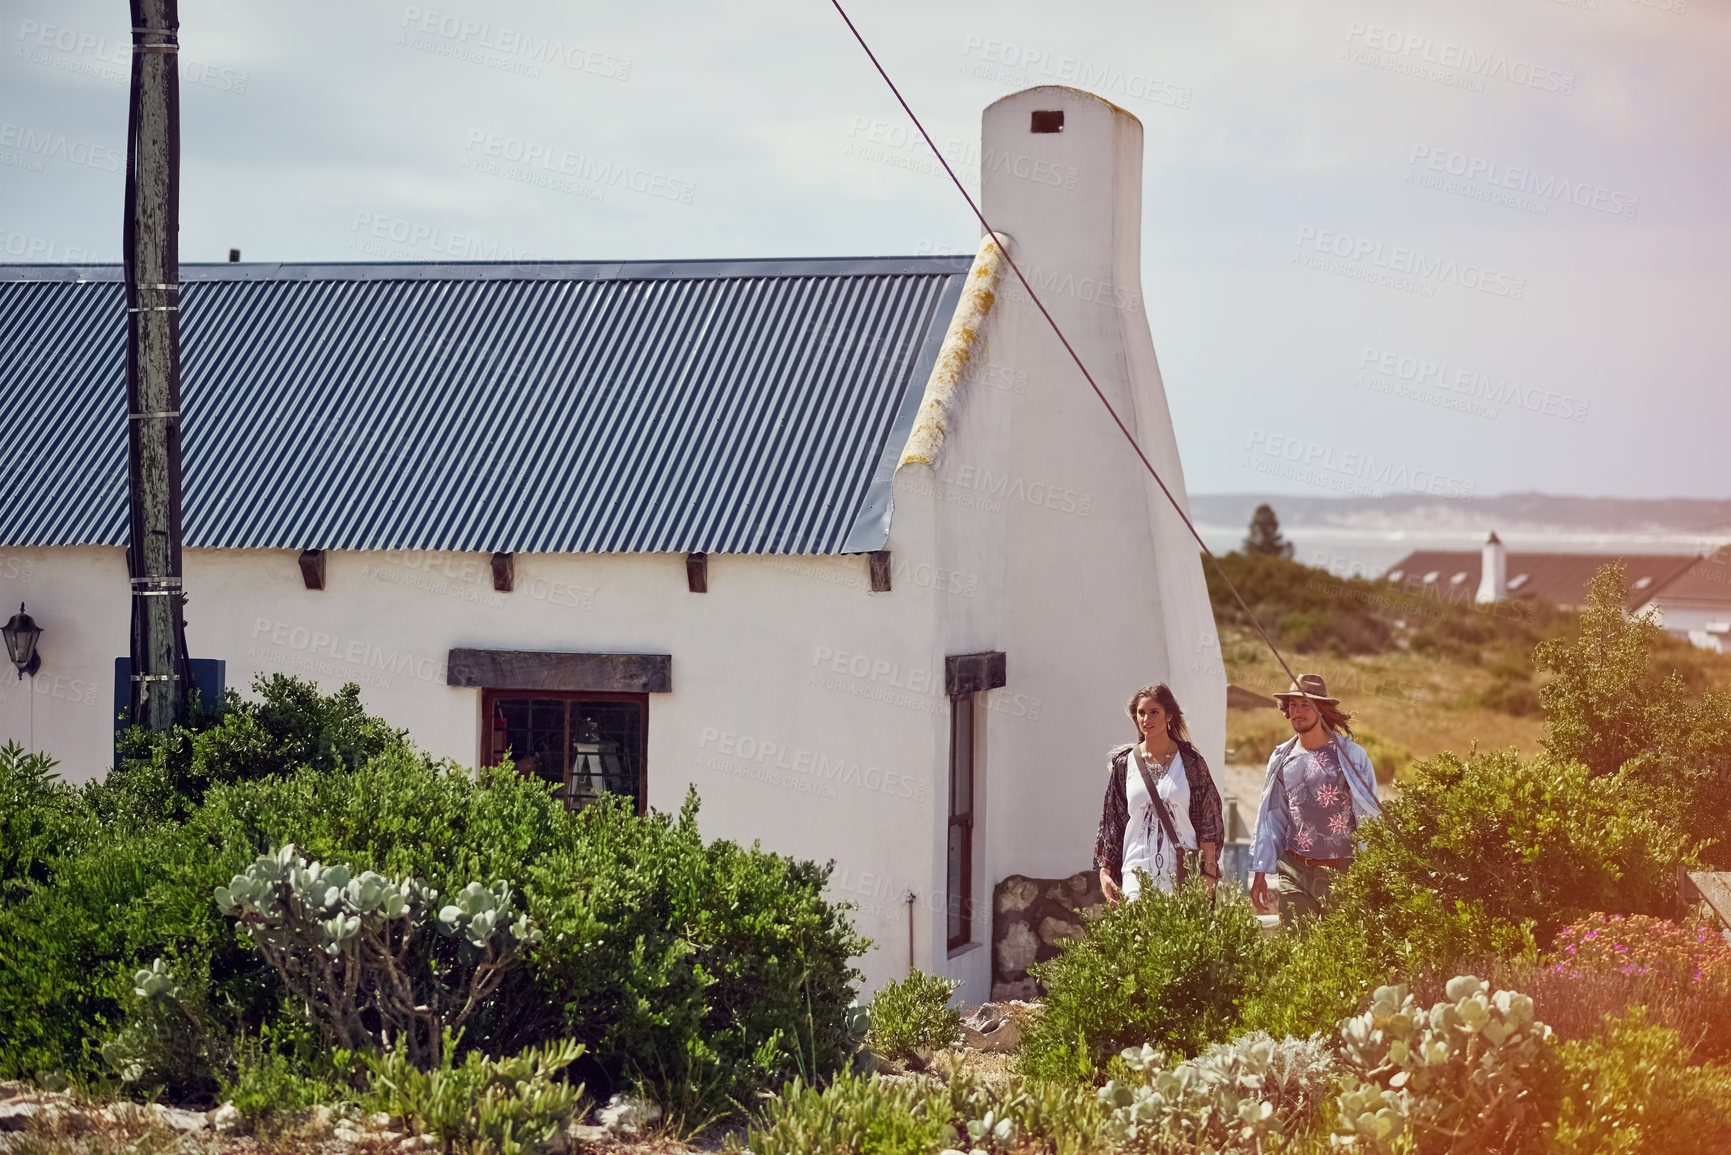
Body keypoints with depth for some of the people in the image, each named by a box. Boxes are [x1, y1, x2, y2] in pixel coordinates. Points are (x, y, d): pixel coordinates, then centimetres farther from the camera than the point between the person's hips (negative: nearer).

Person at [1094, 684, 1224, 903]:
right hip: (1138, 871, 0)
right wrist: (1104, 871, 4)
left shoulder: (1191, 761, 6)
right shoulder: (1124, 763, 9)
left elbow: (1208, 822, 5)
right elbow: (1110, 822, 12)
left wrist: (1209, 872, -2)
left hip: (1183, 873, 0)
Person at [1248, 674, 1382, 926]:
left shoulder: (1351, 755, 0)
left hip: (1342, 872, -3)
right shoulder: (1281, 759, 11)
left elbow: (1370, 815, 1)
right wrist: (1259, 873, 14)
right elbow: (1270, 819, 17)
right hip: (1294, 872, 3)